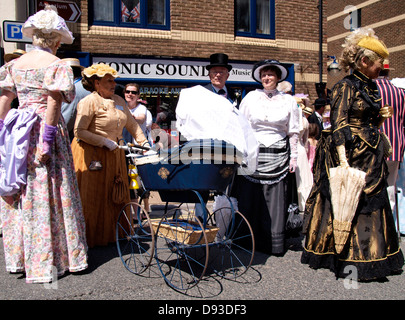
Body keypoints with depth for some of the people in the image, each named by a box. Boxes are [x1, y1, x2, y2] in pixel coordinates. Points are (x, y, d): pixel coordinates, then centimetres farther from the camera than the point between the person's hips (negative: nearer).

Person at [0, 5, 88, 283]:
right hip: (45, 130, -6)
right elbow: (53, 104, -15)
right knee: (48, 195, 2)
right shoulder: (56, 65, -6)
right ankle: (47, 261, 11)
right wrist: (46, 142, -16)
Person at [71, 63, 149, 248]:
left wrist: (144, 143, 6)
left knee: (116, 196, 11)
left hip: (113, 156, 7)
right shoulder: (89, 102, -11)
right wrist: (105, 142, -18)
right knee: (92, 198, 0)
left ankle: (111, 234, 25)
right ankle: (90, 239, 14)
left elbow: (132, 124, 17)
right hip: (91, 155, -7)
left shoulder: (118, 101, 12)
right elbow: (79, 131, -17)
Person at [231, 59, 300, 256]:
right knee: (249, 199, 0)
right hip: (253, 154, 0)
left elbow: (293, 132, 10)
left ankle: (274, 243, 13)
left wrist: (293, 157, 5)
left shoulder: (288, 101, 9)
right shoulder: (251, 97, 7)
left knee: (275, 200, 2)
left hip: (277, 157, 0)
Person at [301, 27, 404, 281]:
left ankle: (365, 257, 22)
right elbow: (339, 126, -17)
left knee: (369, 204, 10)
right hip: (351, 154, -8)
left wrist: (380, 118, 5)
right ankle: (348, 261, 6)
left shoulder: (372, 88, 15)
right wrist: (343, 161, -23)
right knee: (347, 203, -3)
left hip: (371, 156, 8)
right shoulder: (346, 86, -9)